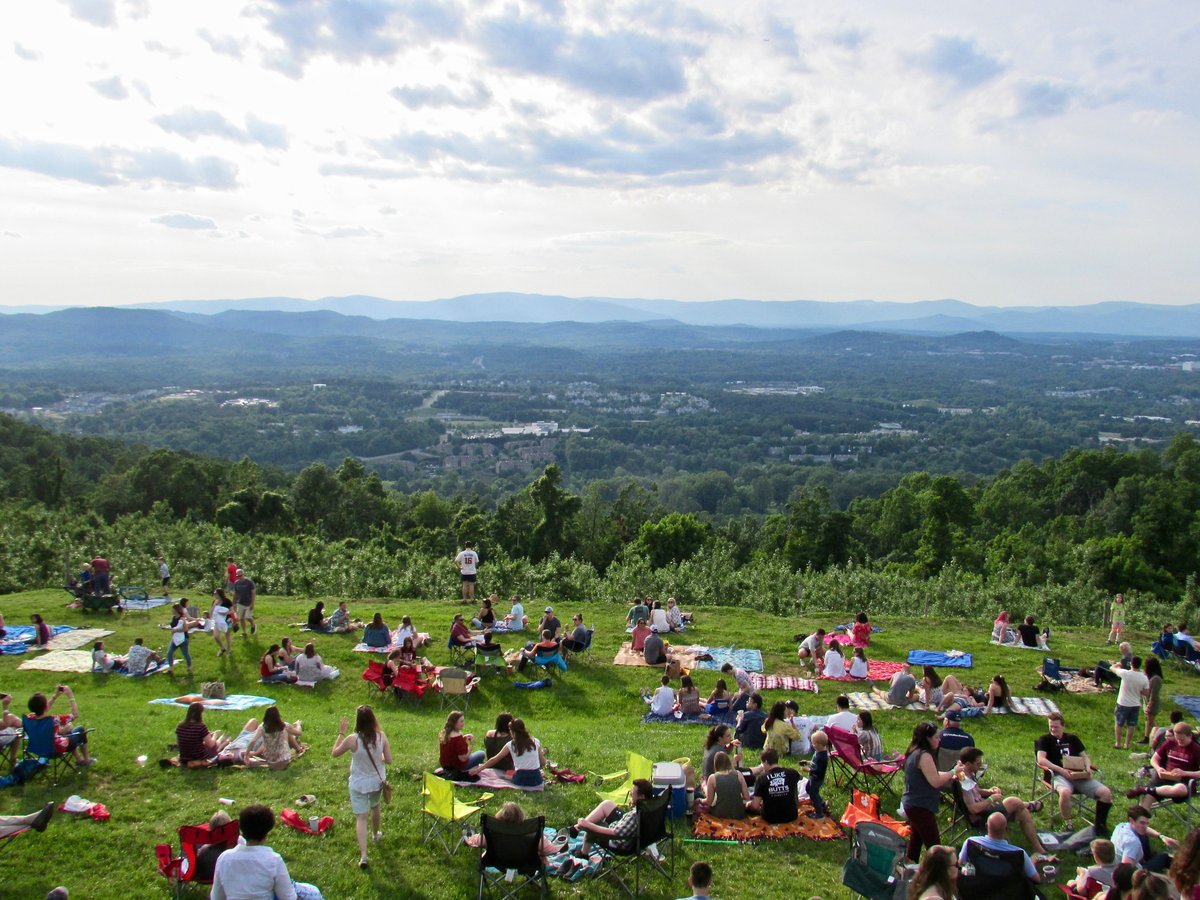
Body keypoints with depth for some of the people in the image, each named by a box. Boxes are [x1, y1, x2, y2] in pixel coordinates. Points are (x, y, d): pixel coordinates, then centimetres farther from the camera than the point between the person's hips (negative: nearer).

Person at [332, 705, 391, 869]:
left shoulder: (352, 740, -24)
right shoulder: (381, 736, -17)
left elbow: (335, 753, -6)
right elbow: (389, 760, -9)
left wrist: (341, 733, 0)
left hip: (358, 784, -3)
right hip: (377, 781, 3)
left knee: (361, 817, 3)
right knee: (375, 807, 30)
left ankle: (363, 855, -7)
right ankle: (376, 834, 54)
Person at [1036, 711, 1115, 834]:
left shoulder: (1072, 738, 25)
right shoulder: (1045, 740, 10)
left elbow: (1084, 755, 23)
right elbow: (1041, 759, -5)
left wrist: (1088, 768, 0)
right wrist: (1061, 770, -17)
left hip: (1079, 775, 5)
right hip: (1058, 775, -5)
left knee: (1106, 793, -18)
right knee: (1065, 792, -40)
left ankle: (1100, 825, -2)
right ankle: (1068, 824, -19)